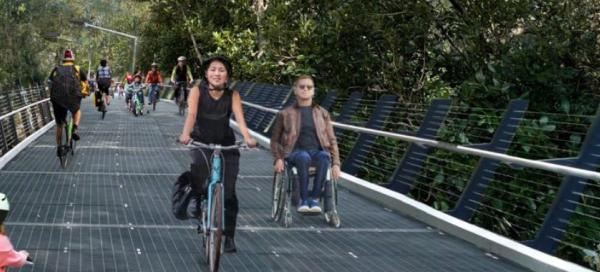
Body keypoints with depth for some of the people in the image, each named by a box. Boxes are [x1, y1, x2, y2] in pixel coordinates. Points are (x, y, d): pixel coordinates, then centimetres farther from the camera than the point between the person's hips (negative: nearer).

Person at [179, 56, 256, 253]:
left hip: (226, 145, 1)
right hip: (202, 143, 0)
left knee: (228, 191, -7)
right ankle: (197, 200, 4)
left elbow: (239, 118, -21)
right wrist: (185, 134, -44)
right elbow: (191, 114, -25)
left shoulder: (232, 95, -8)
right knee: (199, 165, -29)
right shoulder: (197, 91, -11)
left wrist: (247, 138, -40)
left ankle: (229, 236, 4)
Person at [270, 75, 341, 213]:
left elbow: (332, 140, 14)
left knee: (324, 157, -36)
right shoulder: (285, 114, 11)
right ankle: (304, 199, -29)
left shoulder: (322, 113, 14)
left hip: (317, 151, 1)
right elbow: (275, 140, 14)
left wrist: (336, 164, 2)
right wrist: (278, 158, -3)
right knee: (304, 157, -39)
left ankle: (314, 198, -29)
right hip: (296, 152, -1)